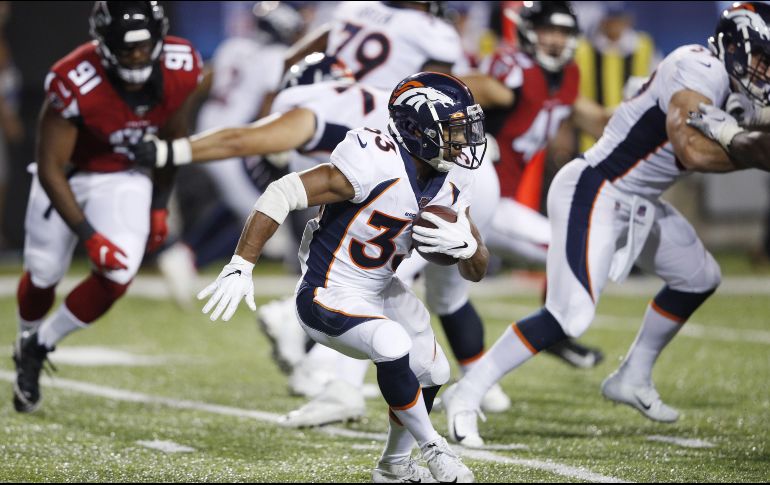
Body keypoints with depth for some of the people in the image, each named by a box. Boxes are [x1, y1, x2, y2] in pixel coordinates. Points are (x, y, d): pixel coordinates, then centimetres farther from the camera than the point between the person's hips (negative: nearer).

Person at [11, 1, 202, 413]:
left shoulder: (179, 68, -22)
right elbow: (50, 169, -25)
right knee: (44, 274, 8)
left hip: (125, 177, 2)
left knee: (117, 275, -15)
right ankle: (26, 346, 42)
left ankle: (40, 348, 8)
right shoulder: (74, 85, -34)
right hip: (67, 174, -2)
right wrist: (89, 236, -28)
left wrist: (159, 206, 3)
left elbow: (171, 139, 0)